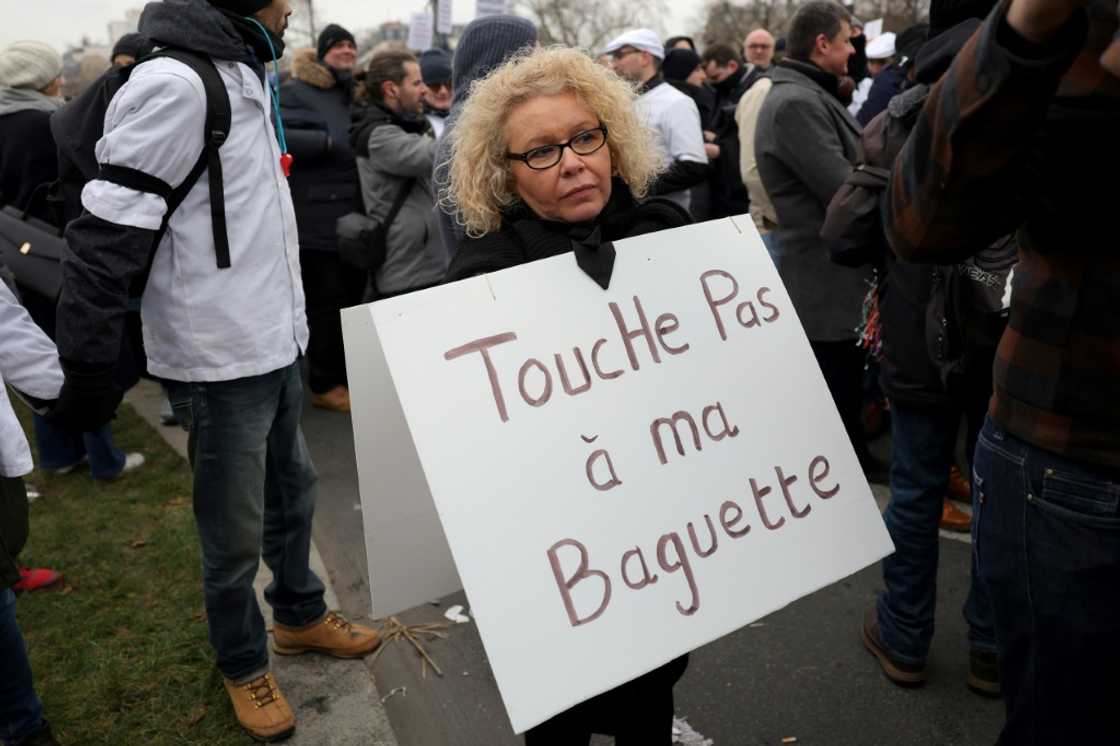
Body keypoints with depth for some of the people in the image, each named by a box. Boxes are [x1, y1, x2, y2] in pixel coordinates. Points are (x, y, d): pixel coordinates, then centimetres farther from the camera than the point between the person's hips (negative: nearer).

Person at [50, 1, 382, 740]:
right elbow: (106, 234, -20)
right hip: (221, 356, -8)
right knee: (235, 533, 8)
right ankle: (243, 664, 29)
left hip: (275, 344, 9)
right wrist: (89, 367, -19)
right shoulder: (176, 82, -19)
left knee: (293, 491, 21)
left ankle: (300, 615, 42)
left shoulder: (245, 77, 11)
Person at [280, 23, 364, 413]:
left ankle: (346, 374, 25)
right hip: (319, 222, -7)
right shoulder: (295, 92, -3)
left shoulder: (358, 93, 21)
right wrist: (329, 142, -20)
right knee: (327, 304, -5)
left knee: (353, 300, 13)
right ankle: (324, 385, 6)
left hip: (355, 219, 8)